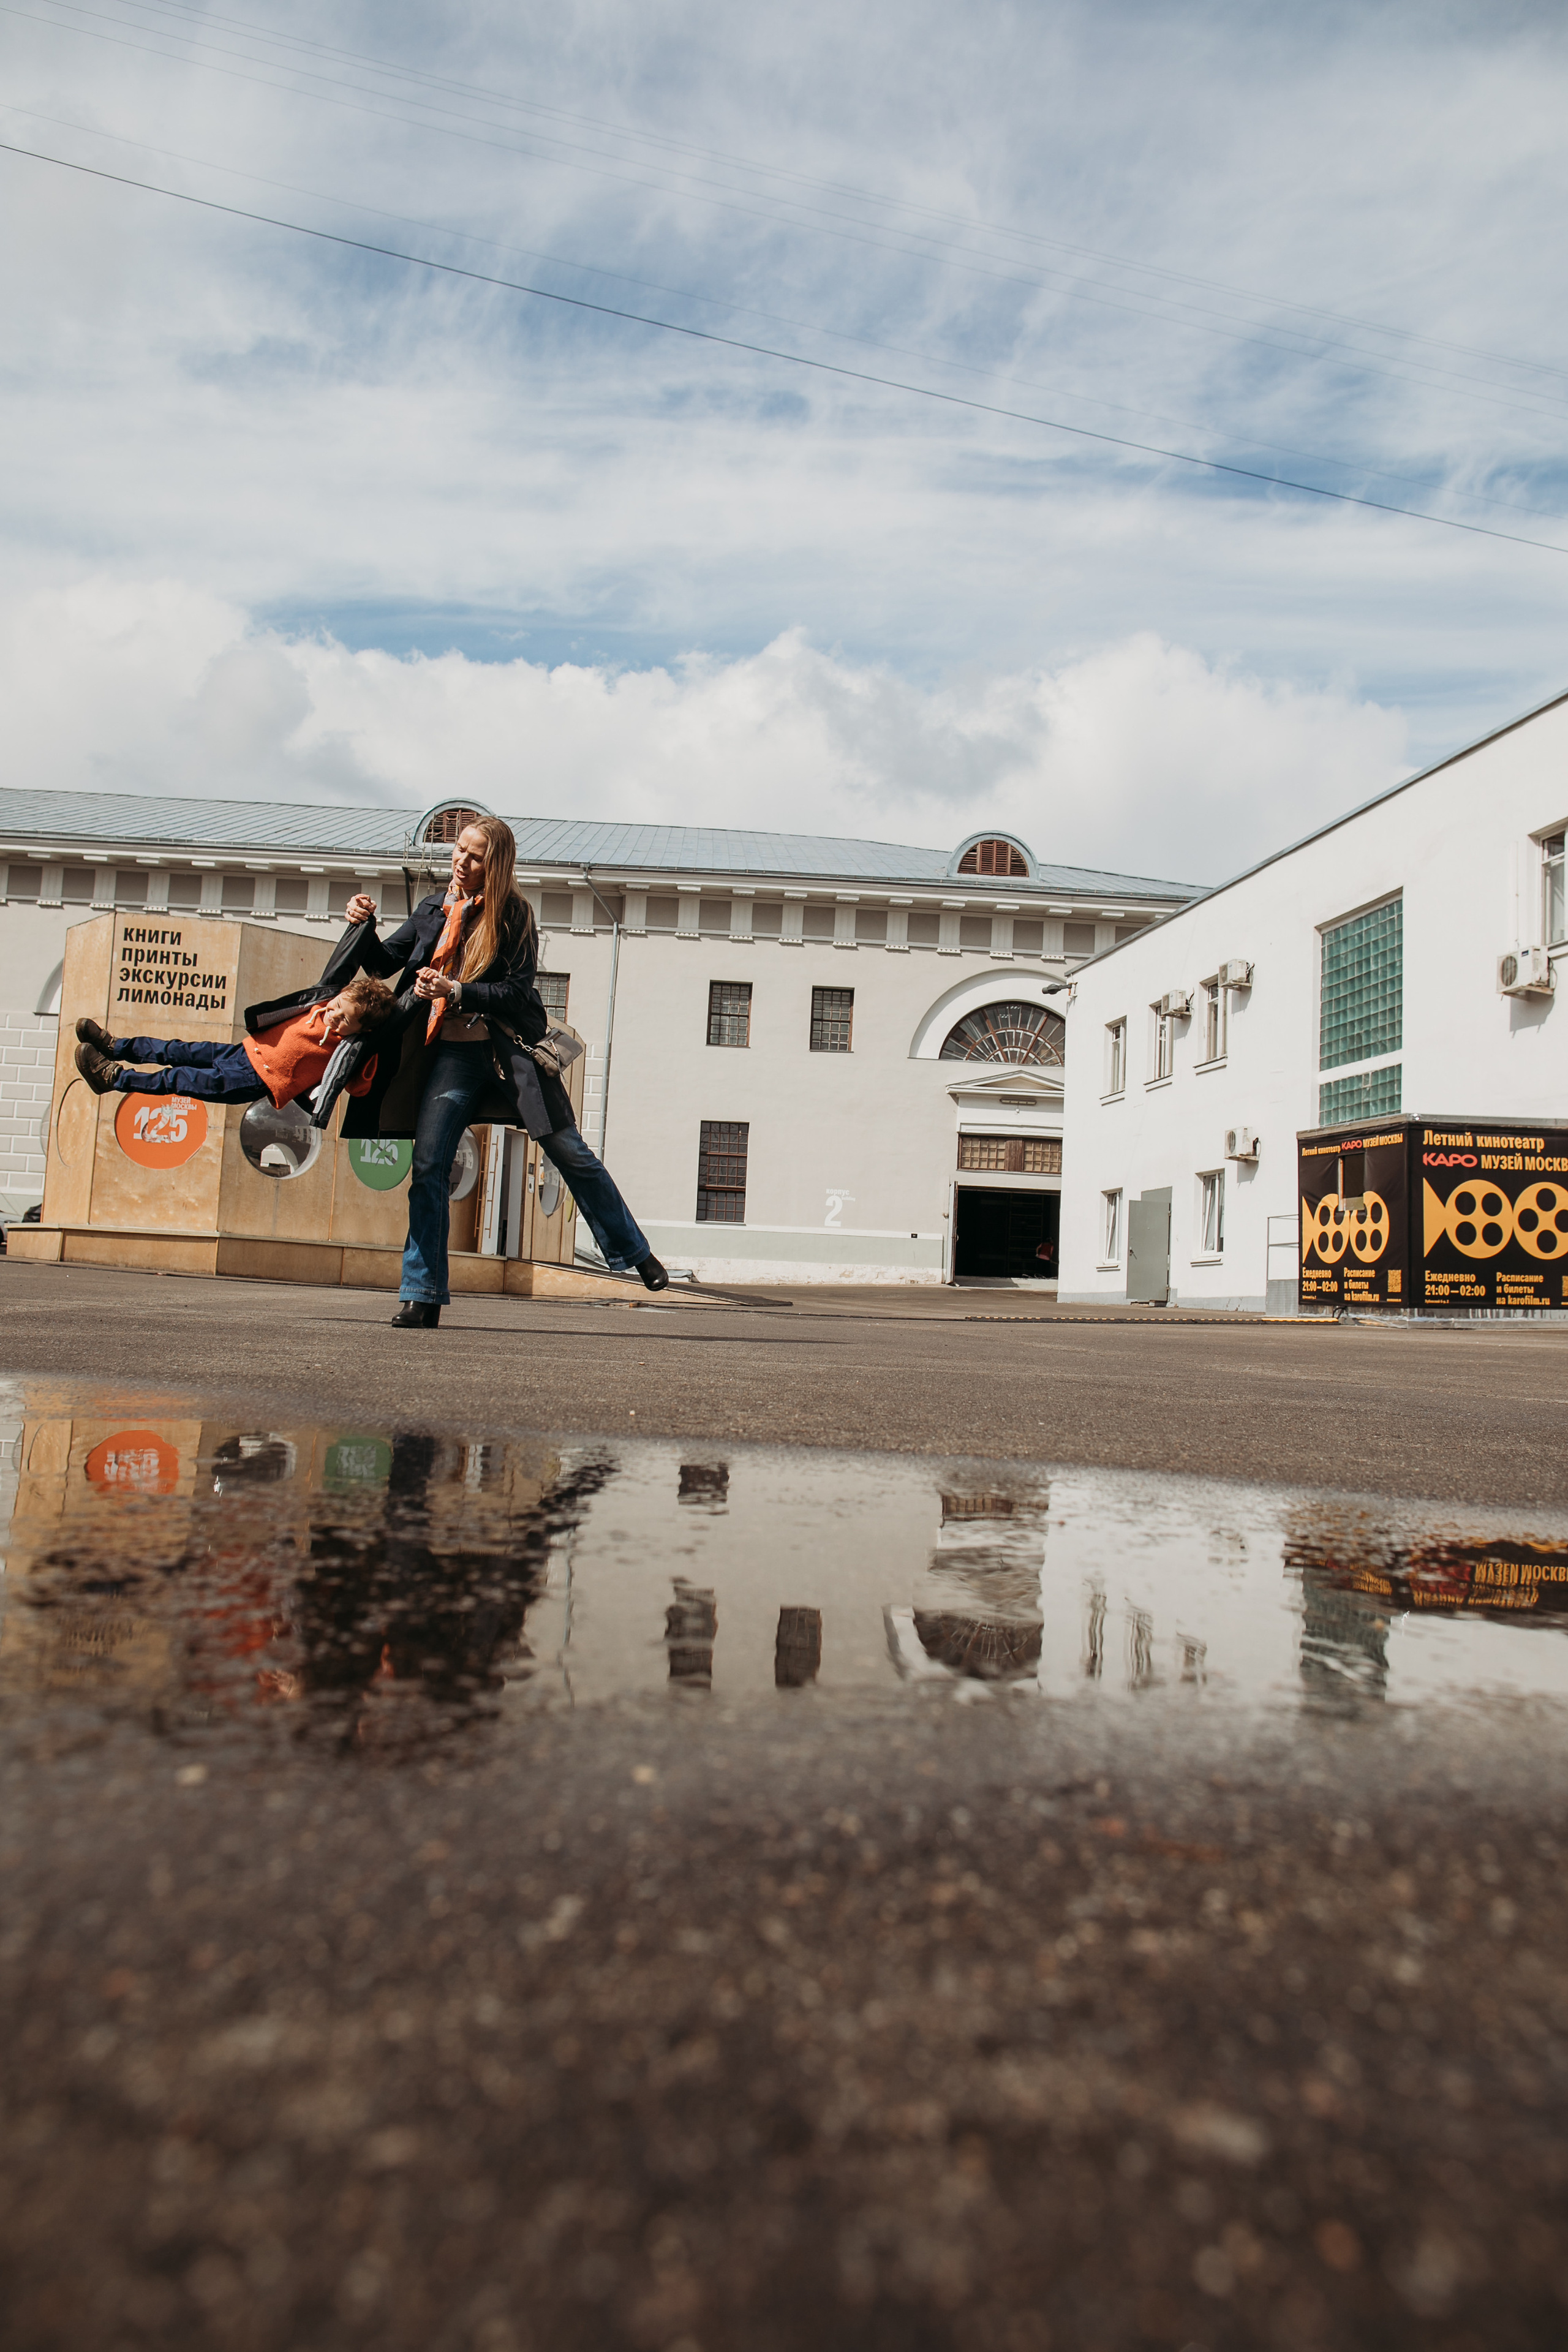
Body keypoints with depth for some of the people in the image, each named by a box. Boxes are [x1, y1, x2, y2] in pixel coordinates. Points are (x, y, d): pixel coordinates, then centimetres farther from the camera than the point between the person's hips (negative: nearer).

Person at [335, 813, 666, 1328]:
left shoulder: (514, 915, -4)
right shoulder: (435, 908, 9)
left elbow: (516, 993, -11)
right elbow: (383, 963, 13)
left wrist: (454, 992, -22)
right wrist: (363, 925, -6)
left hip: (509, 1051, -3)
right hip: (450, 1055, 3)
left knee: (571, 1153, -1)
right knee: (427, 1166, -7)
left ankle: (636, 1254, 16)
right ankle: (421, 1296, 1)